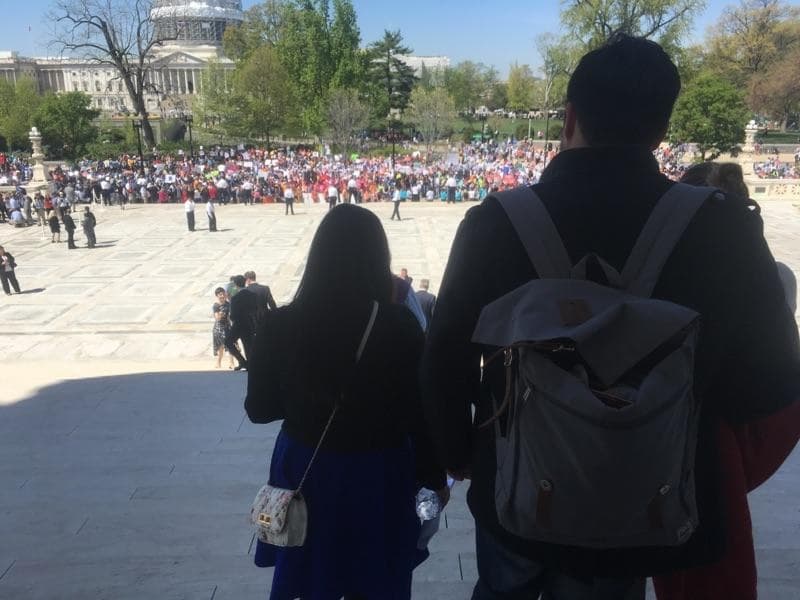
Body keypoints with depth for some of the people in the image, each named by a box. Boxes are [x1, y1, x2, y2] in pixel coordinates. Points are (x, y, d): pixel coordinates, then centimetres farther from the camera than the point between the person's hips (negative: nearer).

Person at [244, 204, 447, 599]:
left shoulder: (280, 325, -15)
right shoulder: (400, 326, -19)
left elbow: (259, 409, -4)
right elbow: (422, 414, -12)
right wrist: (435, 478, 4)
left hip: (305, 470, 2)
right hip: (378, 473, -1)